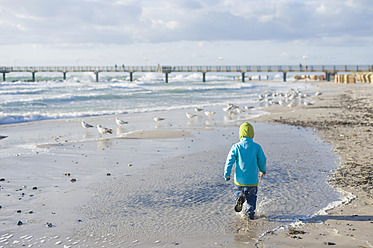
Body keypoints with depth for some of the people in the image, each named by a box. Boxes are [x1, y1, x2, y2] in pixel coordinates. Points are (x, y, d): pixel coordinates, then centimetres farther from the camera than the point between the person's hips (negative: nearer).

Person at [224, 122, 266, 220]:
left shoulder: (236, 147, -9)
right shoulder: (257, 147, -8)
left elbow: (229, 161, -9)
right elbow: (262, 161, -1)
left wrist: (226, 174, 3)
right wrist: (263, 170, 19)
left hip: (240, 178, 0)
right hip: (252, 179, 0)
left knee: (238, 190, 25)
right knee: (252, 195, 22)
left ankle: (240, 197, -6)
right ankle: (250, 212, 17)